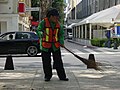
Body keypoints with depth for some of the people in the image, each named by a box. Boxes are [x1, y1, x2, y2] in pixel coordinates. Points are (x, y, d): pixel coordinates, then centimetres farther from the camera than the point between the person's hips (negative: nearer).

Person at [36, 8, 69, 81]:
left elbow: (61, 33, 10)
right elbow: (38, 31, -10)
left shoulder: (58, 24, 4)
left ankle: (62, 76, 6)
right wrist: (42, 34, -33)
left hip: (55, 46, 3)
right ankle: (48, 76, 16)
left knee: (58, 61, 2)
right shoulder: (43, 22, -8)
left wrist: (61, 42, -5)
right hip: (45, 46, -3)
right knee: (46, 62, 3)